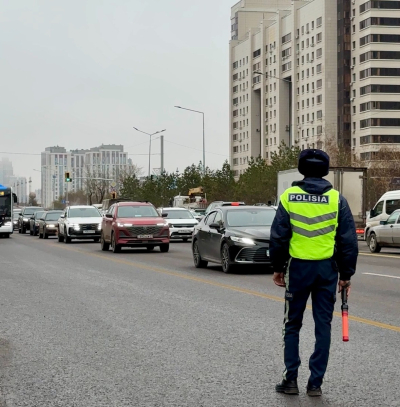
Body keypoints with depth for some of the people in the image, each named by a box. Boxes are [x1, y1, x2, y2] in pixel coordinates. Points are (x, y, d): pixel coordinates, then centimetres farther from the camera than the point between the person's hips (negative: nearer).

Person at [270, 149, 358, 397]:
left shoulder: (289, 197, -2)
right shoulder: (337, 199, 0)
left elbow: (279, 236, -1)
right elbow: (348, 240, 0)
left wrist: (278, 268, 10)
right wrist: (346, 274, 7)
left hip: (298, 267, 0)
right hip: (327, 268, 0)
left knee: (293, 325, 12)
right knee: (323, 326, 7)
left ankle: (291, 379, 11)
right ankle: (316, 383, 7)